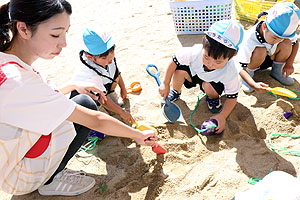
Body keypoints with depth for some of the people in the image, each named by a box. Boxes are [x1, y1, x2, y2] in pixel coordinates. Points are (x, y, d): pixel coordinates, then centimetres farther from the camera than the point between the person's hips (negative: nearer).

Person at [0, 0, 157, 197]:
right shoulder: (17, 81, -36)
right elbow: (96, 120, -29)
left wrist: (74, 86, 5)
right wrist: (138, 135, -16)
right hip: (17, 178, -8)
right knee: (86, 105, -11)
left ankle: (52, 171, 11)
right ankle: (50, 181, 1)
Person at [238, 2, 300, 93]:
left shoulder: (281, 32, -23)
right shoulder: (248, 41, -37)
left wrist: (289, 64, -11)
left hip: (269, 59, 5)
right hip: (250, 62, -5)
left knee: (287, 43, -21)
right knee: (261, 51, -37)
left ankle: (277, 71, 2)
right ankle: (249, 74, -9)